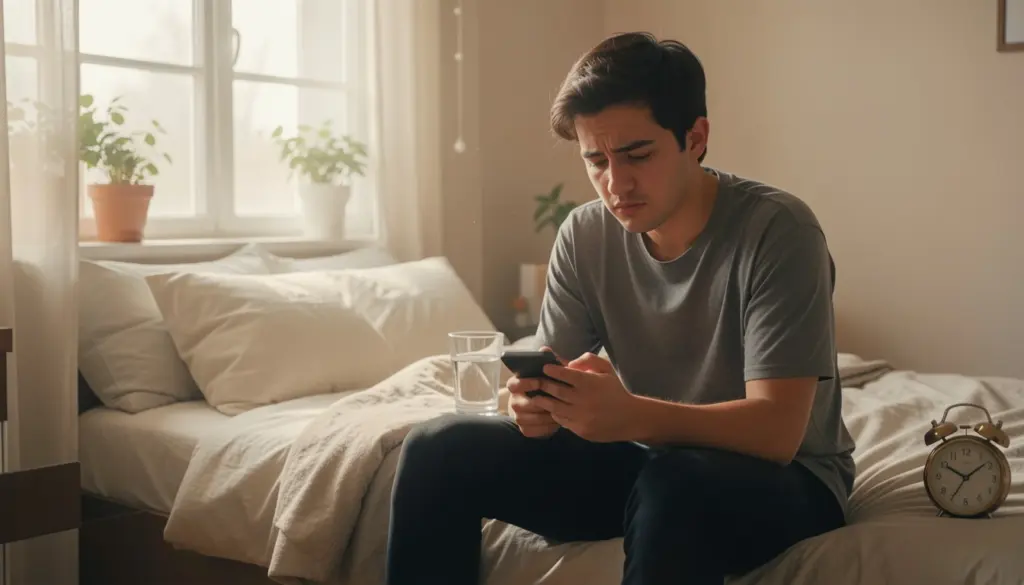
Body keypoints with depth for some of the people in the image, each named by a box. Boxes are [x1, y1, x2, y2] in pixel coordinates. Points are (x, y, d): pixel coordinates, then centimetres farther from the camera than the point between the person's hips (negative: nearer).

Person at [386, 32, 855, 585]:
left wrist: (631, 416, -42)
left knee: (675, 487, -40)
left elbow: (777, 430, -26)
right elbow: (557, 384, -4)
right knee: (438, 450, -10)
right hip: (647, 461, 5)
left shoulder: (776, 229, -21)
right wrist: (536, 401, -29)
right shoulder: (585, 235, -5)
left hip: (780, 474, -4)